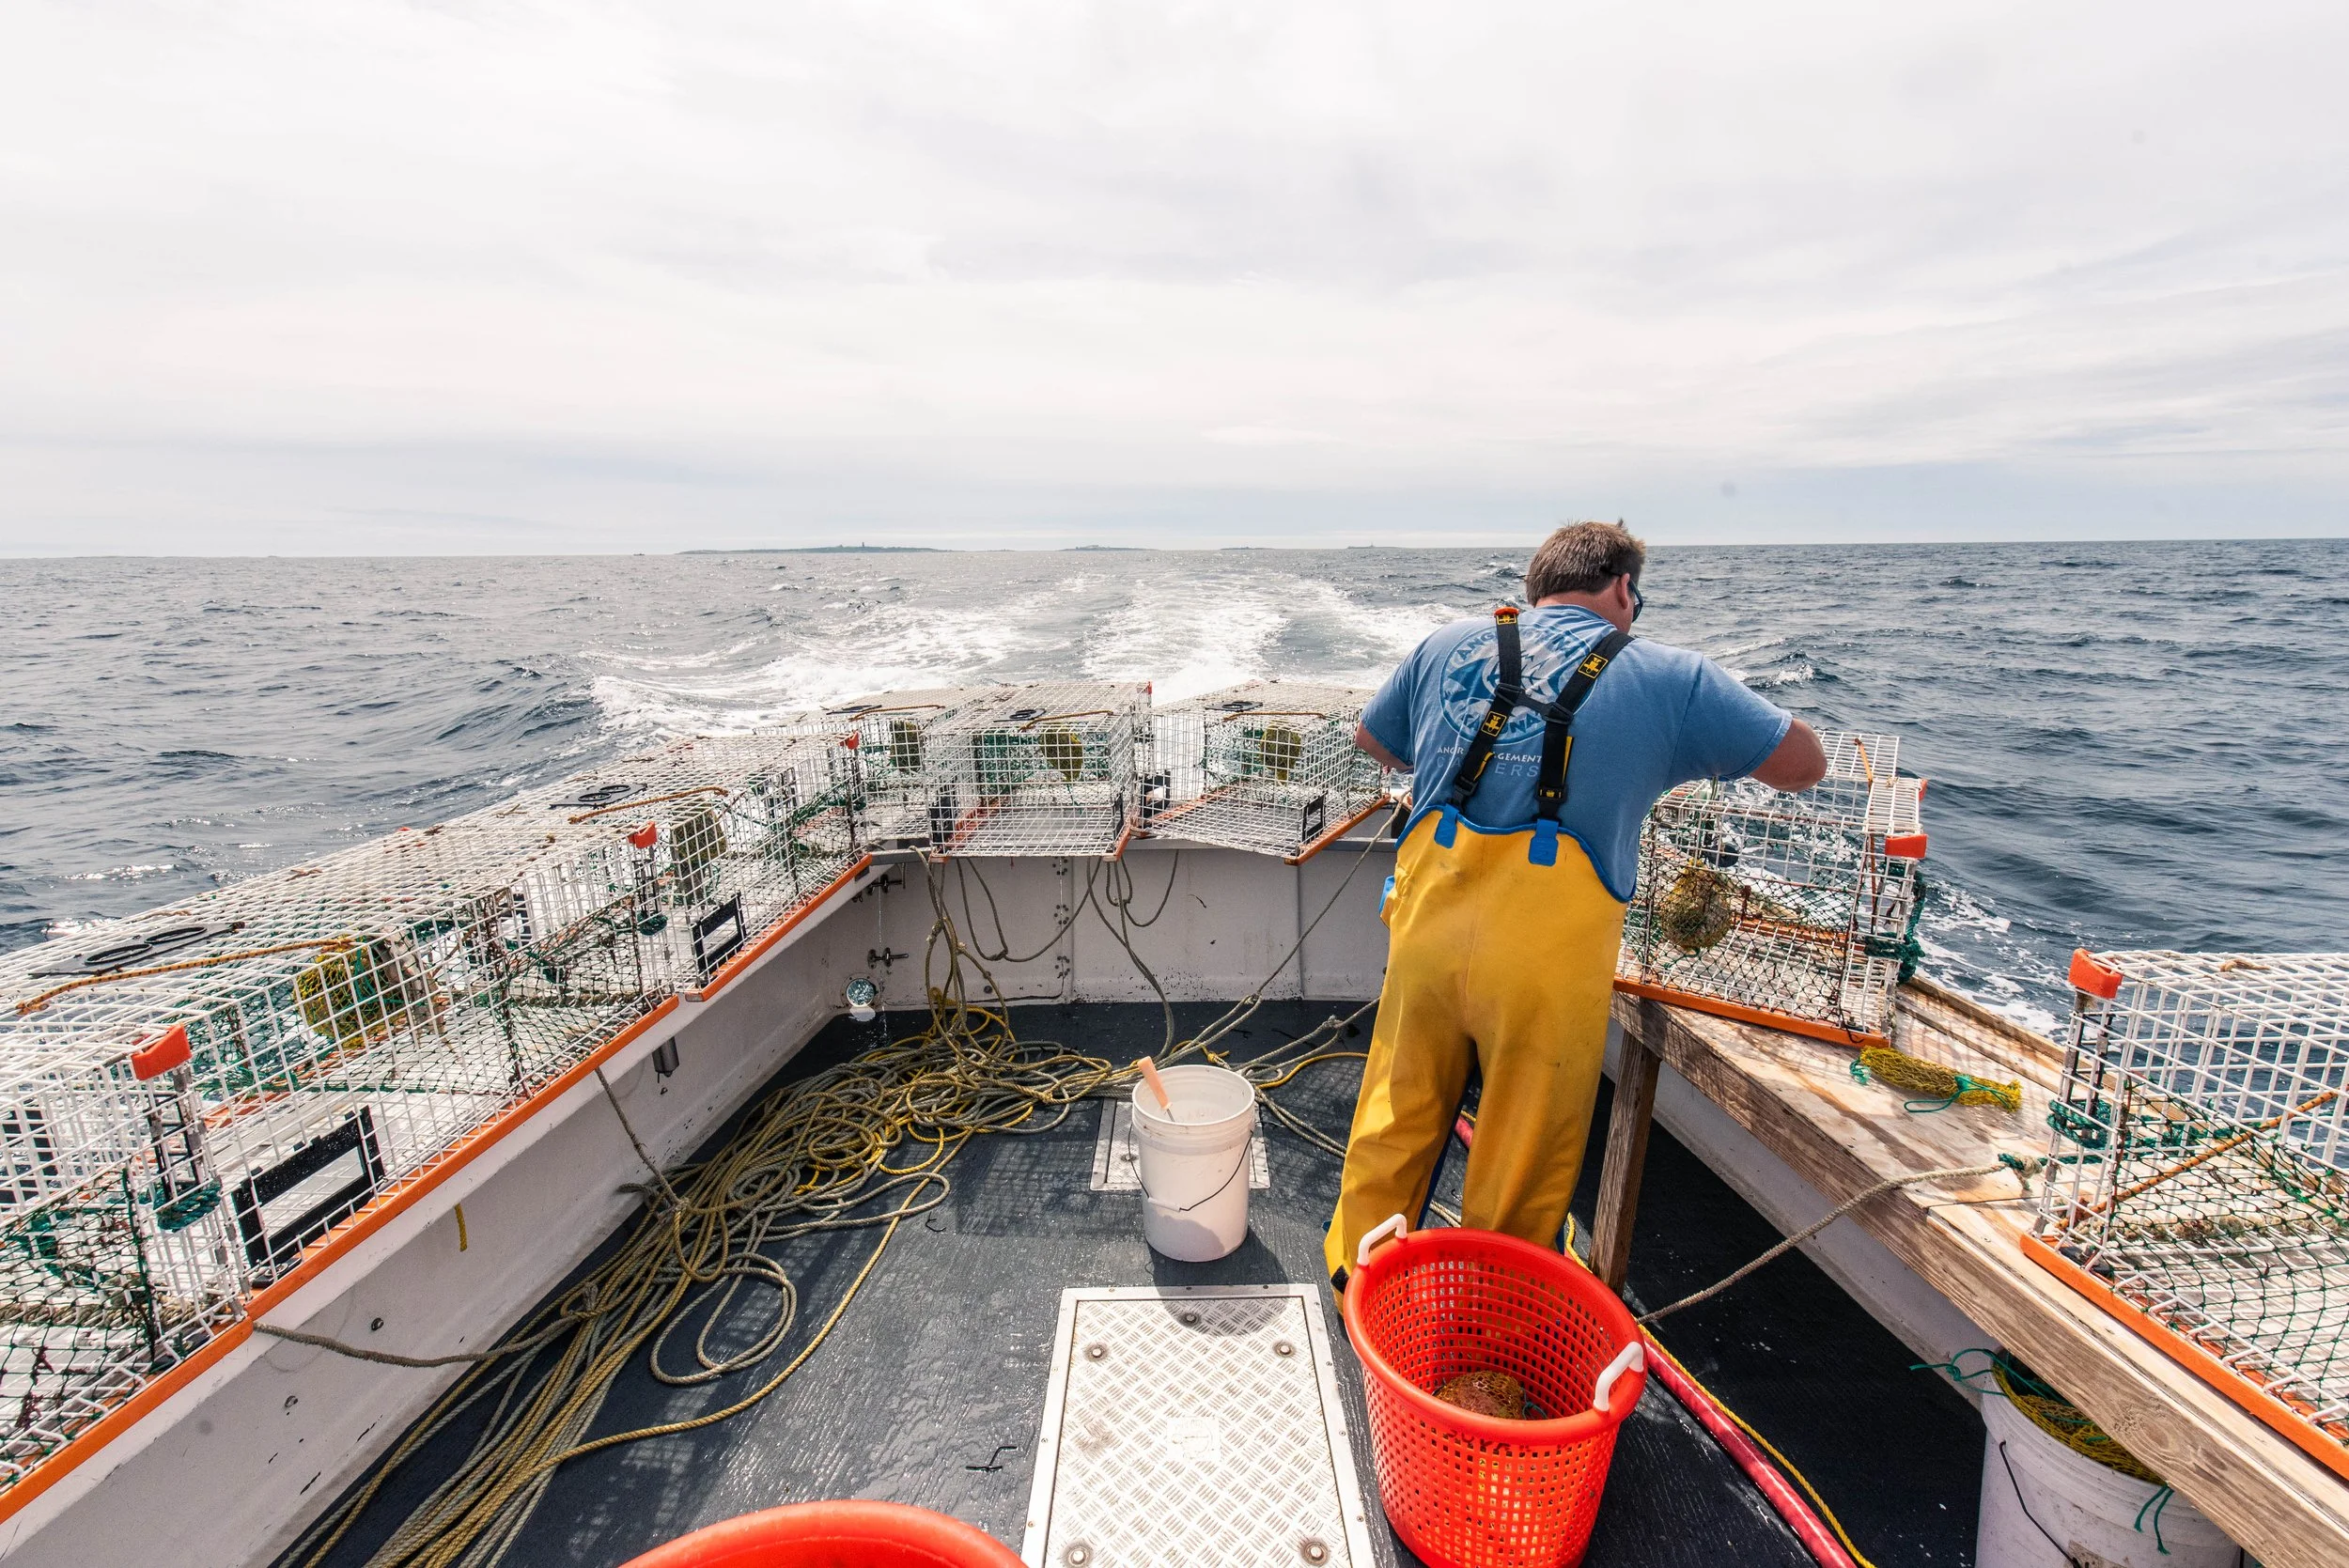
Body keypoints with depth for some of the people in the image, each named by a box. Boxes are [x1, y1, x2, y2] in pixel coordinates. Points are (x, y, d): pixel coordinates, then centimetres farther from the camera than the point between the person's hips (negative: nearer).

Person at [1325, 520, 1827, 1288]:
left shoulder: (1451, 644, 12)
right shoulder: (1672, 678, 5)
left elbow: (1373, 740, 24)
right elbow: (1803, 764, 13)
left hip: (1429, 915, 3)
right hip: (1548, 944, -2)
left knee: (1399, 1110, 21)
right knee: (1526, 1144, 18)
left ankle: (1356, 1272, 39)